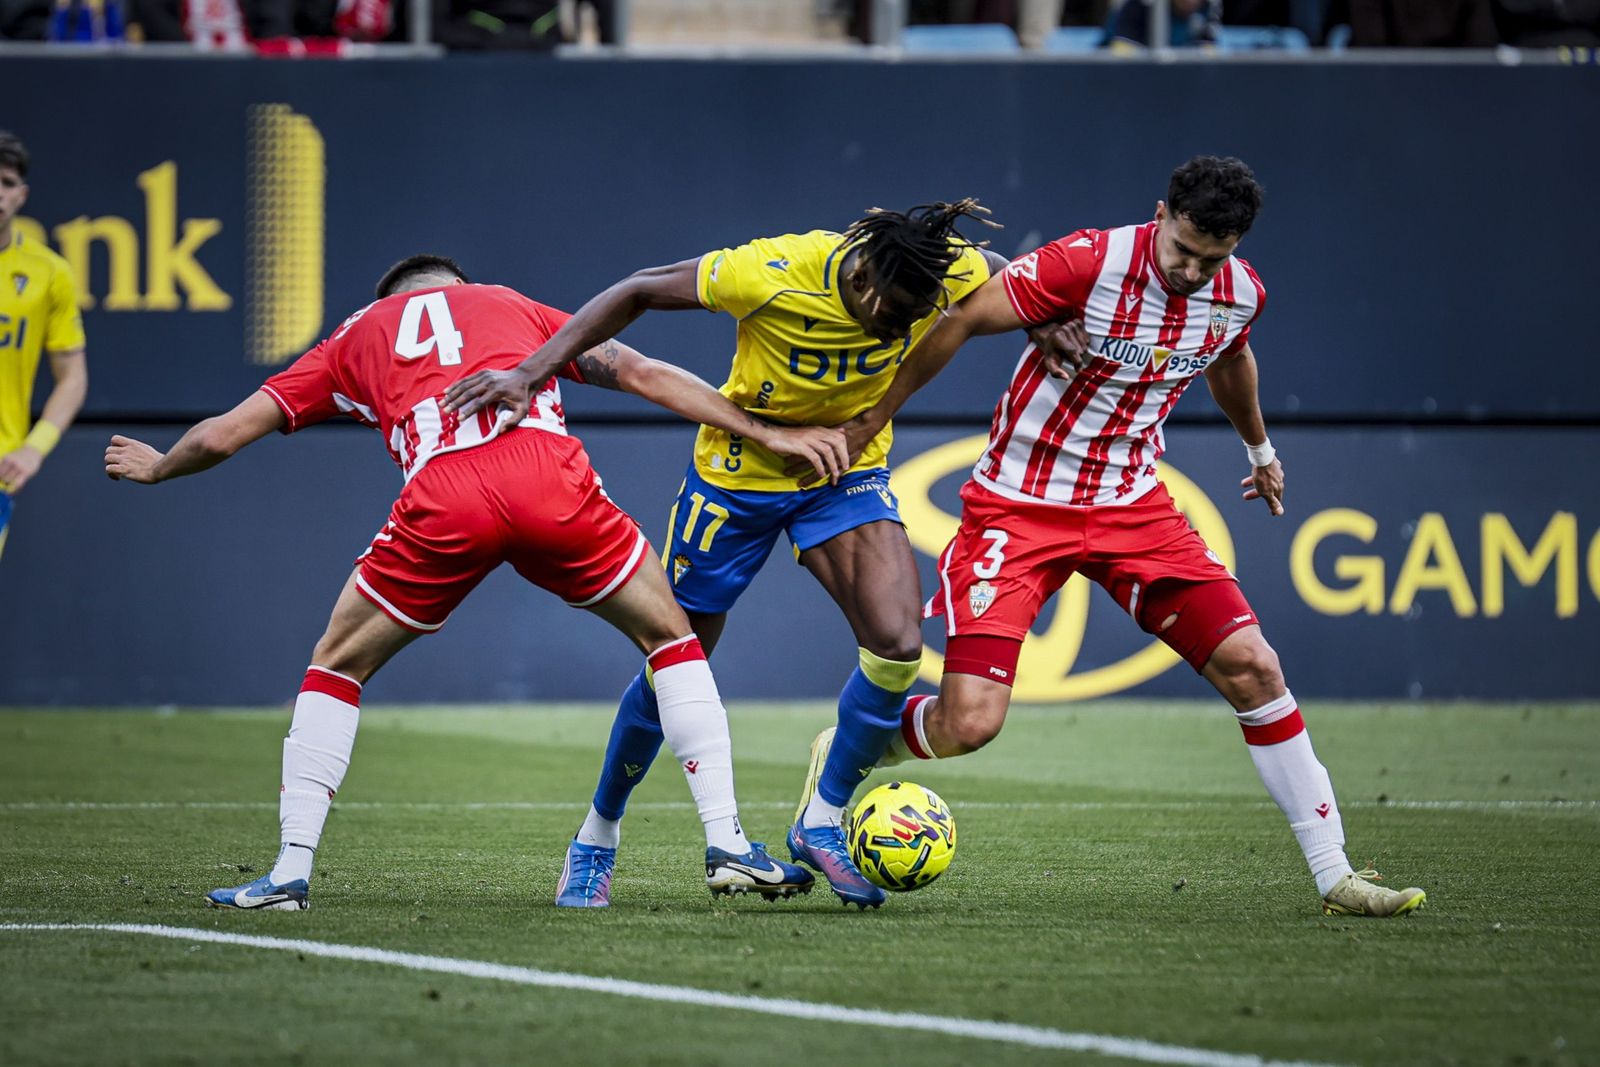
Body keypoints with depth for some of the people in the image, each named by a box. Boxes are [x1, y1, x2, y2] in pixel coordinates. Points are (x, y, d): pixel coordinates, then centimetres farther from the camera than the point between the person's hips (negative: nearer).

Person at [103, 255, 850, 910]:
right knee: (670, 636, 21)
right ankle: (727, 844, 11)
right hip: (549, 477, 0)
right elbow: (646, 375, 26)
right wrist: (768, 434, 27)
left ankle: (291, 871, 14)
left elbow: (222, 435, 32)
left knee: (337, 666, 22)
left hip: (442, 497, 0)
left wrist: (155, 468, 52)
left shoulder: (357, 337, 32)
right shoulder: (515, 307, 34)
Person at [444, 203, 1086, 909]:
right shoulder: (774, 275, -34)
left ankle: (821, 822, 1)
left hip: (848, 472, 3)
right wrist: (530, 373, -27)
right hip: (739, 472, -2)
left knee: (898, 645, -21)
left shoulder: (947, 275, -24)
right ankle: (597, 835, 31)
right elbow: (640, 292, -22)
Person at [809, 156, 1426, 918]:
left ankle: (1334, 874, 1)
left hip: (1132, 504, 5)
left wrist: (1259, 447, 40)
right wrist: (869, 422, -8)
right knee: (970, 722, -16)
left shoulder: (1241, 294, -4)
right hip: (1020, 505, -5)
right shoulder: (1091, 263, -23)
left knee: (1251, 666, -8)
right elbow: (959, 320, -14)